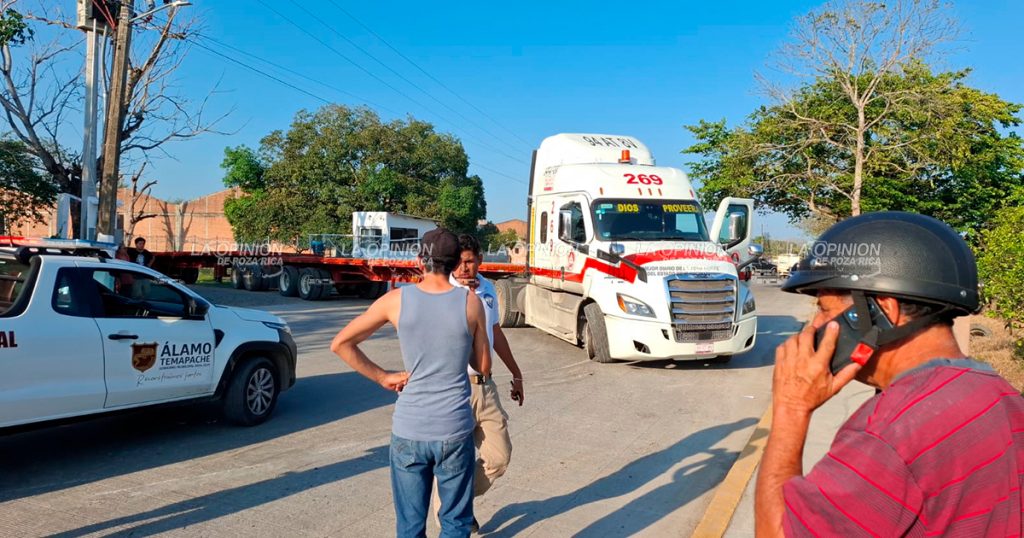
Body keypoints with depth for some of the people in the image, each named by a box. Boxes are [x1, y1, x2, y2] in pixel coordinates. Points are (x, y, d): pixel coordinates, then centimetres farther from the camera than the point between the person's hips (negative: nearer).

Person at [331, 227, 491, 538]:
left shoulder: (397, 300, -4)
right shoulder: (470, 303, -6)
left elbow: (340, 344, 0)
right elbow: (483, 367, 3)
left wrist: (383, 377, 3)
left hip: (408, 431, 1)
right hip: (455, 430, -1)